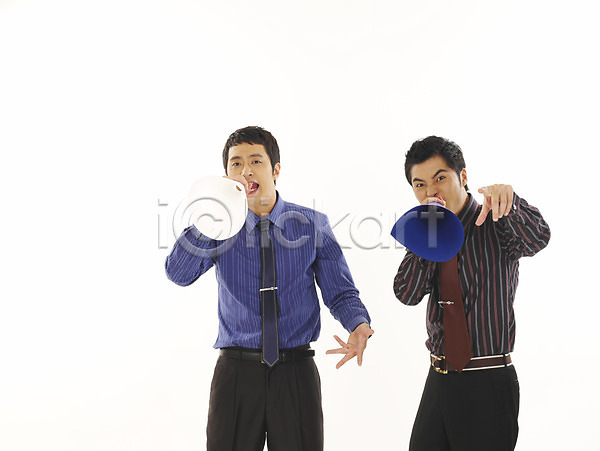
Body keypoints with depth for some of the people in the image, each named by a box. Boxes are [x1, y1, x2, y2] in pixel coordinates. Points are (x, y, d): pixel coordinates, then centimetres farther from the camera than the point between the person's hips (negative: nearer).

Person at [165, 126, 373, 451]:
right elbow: (178, 273, -13)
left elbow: (340, 293, 1)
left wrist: (359, 325, -21)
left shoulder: (313, 225, 3)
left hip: (296, 373, 0)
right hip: (235, 373, 0)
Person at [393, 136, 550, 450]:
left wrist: (507, 200, -49)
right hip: (438, 379, 5)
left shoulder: (494, 225, -7)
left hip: (487, 385, -5)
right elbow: (407, 294, -4)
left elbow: (537, 238, -29)